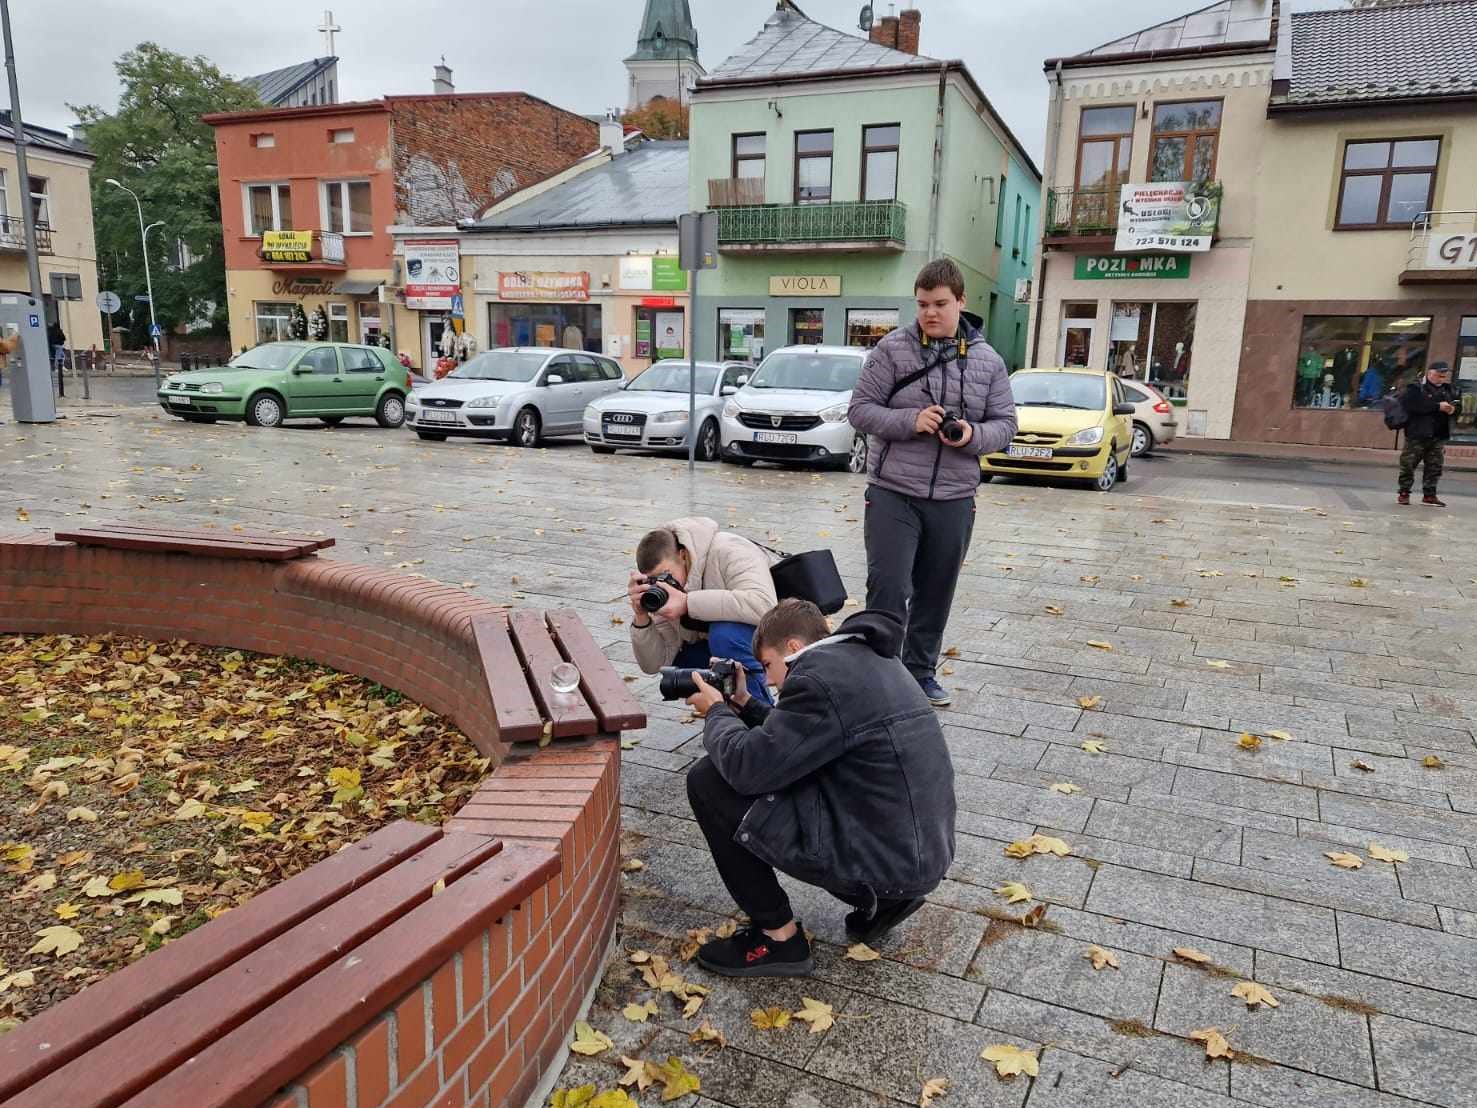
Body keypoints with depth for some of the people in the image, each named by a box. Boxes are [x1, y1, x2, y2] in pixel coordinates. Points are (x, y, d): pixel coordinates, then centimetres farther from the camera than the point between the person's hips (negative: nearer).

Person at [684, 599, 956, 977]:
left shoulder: (820, 675, -17)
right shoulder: (867, 658, 13)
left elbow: (745, 767, -17)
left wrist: (717, 711, 1)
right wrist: (744, 706, 19)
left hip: (882, 858, -10)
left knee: (708, 781, -6)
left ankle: (779, 937, 5)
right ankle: (882, 898, 17)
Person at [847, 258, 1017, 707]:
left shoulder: (988, 360, 6)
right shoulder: (893, 349, -3)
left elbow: (1005, 425, 7)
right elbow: (860, 409, -4)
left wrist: (972, 435, -15)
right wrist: (911, 421, -20)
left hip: (954, 500, 3)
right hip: (893, 493, -3)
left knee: (936, 593, 13)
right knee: (888, 587, -7)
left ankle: (920, 671, 29)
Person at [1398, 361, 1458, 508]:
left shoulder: (1447, 389, 15)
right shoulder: (1415, 388, -6)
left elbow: (1456, 403, 23)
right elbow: (1413, 407, -20)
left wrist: (1453, 409, -2)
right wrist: (1438, 406, -20)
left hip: (1439, 436, 6)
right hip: (1418, 434, -6)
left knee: (1434, 467, 7)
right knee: (1408, 464, -2)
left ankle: (1429, 495, 14)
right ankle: (1404, 493, 8)